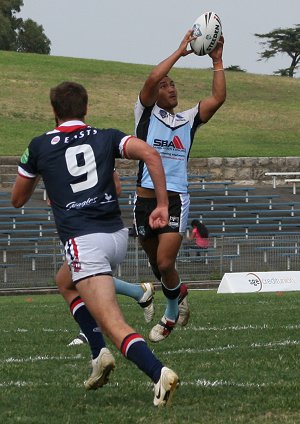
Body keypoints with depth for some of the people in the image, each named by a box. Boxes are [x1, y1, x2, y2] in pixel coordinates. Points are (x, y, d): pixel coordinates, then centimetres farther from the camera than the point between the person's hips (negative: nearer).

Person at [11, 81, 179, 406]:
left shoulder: (39, 146, 7)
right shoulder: (106, 138, 11)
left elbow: (17, 200, 18)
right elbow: (150, 154, -7)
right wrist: (162, 205, -4)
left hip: (83, 242, -5)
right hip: (117, 236, 5)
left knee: (115, 327, -13)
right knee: (66, 281, 34)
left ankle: (158, 372, -37)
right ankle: (100, 354, 21)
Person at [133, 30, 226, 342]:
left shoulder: (189, 120, 14)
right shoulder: (145, 114, 6)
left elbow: (218, 98, 2)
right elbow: (151, 79, -11)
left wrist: (217, 62, -1)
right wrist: (180, 51, -8)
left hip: (176, 200, 0)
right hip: (145, 198, 0)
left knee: (165, 263, -13)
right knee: (157, 265, 11)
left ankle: (172, 313, 11)